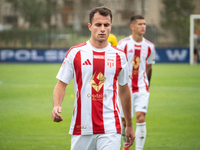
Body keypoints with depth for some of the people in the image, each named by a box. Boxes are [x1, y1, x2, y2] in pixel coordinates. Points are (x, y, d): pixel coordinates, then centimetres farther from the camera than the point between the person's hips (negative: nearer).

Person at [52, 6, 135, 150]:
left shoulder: (119, 56, 7)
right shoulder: (75, 53, 2)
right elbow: (61, 84, 5)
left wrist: (129, 125, 21)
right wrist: (56, 106, -16)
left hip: (110, 129, 0)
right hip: (81, 129, 0)